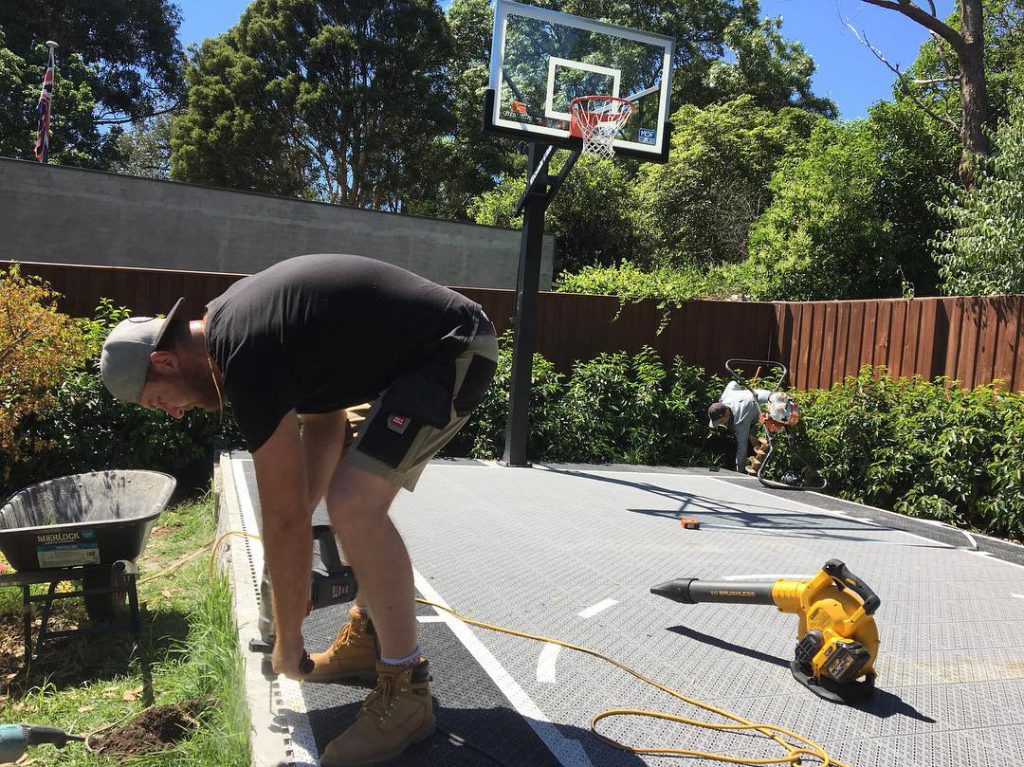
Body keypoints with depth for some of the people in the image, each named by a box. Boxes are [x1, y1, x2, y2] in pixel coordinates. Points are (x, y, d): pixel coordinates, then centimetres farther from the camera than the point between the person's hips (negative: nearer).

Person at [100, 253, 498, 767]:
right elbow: (326, 418, 15)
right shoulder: (230, 319, 9)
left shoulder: (245, 361, -21)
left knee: (354, 502, -19)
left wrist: (288, 642, -5)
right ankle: (366, 636, 28)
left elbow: (284, 518, -17)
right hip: (430, 349, 11)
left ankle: (405, 690, -5)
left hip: (454, 352, -11)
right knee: (356, 493, 17)